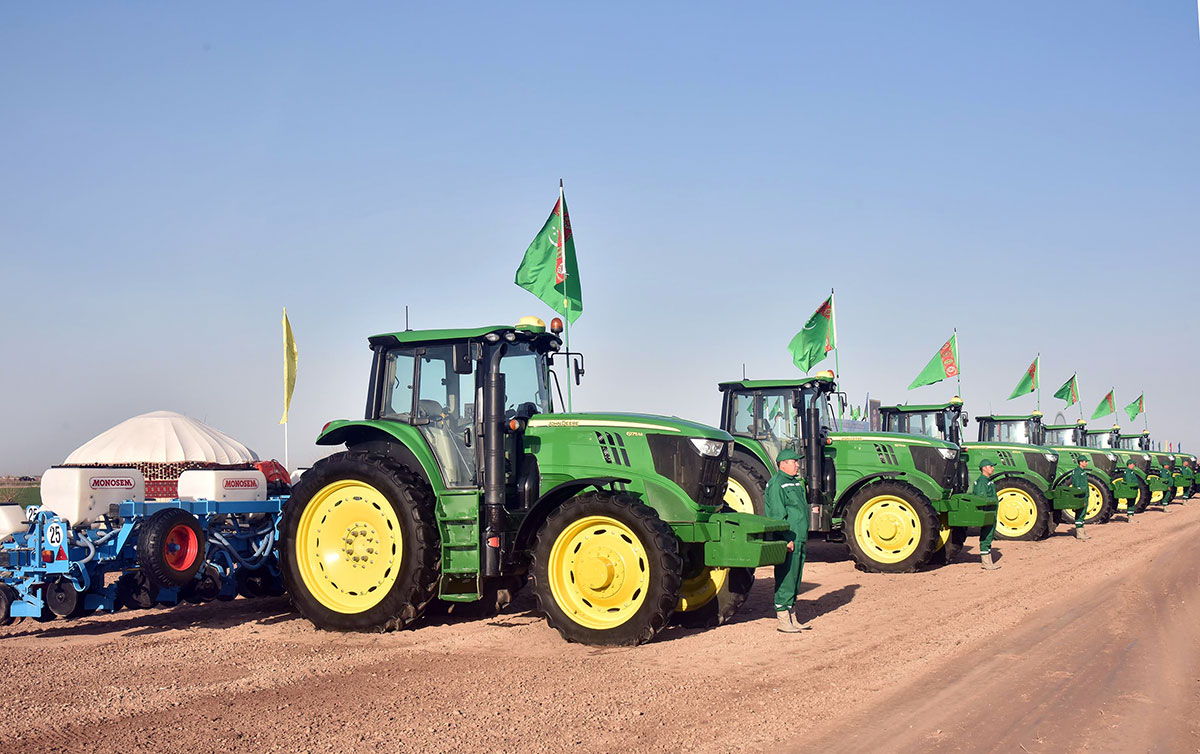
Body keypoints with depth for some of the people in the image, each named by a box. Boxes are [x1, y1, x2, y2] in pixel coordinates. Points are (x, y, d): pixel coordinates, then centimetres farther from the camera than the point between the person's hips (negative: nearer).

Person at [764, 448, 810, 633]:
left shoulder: (796, 482, 19)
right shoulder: (776, 484, -11)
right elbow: (778, 514, -17)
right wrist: (787, 539, -20)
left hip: (799, 540, 9)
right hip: (787, 541, -9)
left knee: (795, 578, 12)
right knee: (785, 578, -6)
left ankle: (791, 617, 19)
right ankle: (782, 618, -1)